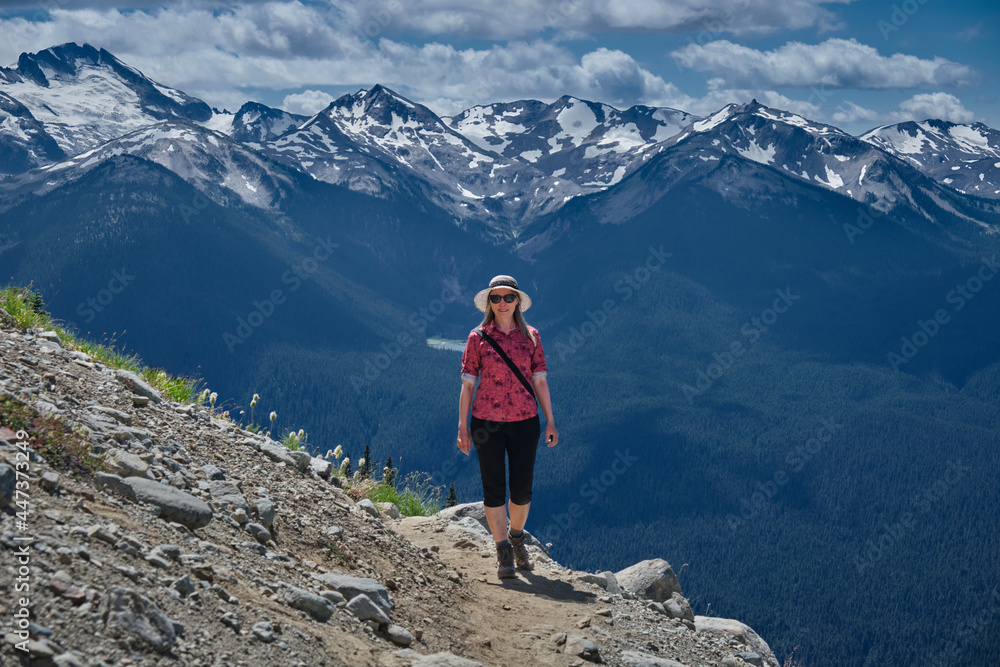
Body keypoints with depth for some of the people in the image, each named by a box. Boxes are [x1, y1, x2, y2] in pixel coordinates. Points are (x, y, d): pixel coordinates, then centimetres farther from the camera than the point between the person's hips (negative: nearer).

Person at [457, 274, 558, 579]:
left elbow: (539, 381, 7)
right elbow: (467, 384, 1)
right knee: (494, 487, -2)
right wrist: (463, 426, -3)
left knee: (522, 488, 5)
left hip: (525, 420, 2)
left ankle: (516, 537, 32)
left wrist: (550, 421, 3)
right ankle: (503, 553, 8)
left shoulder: (530, 336, 5)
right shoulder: (478, 338, 1)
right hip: (487, 421, -1)